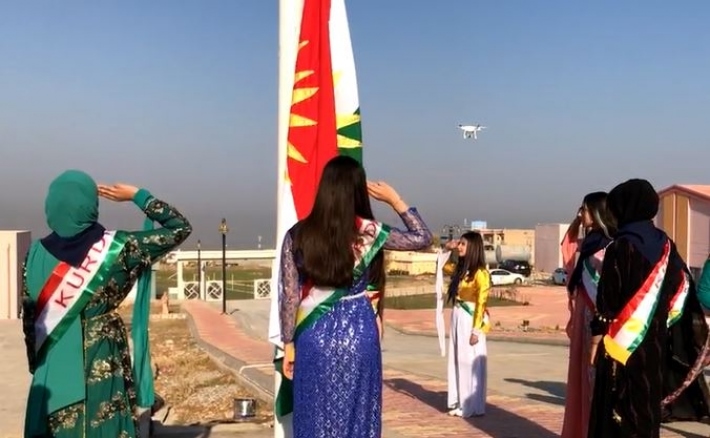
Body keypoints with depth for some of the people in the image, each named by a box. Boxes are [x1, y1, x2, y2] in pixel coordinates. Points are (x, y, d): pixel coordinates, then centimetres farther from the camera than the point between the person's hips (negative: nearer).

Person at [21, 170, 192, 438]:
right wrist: (136, 195, 3)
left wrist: (37, 365, 16)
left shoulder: (36, 253, -2)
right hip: (100, 363, -3)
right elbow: (179, 228, -3)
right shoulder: (117, 248, -10)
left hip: (52, 368, 3)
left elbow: (29, 317, 4)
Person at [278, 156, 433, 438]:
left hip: (314, 340, 1)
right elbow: (423, 238, 7)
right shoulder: (368, 233, -6)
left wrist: (288, 344, 7)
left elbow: (289, 296, -1)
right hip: (357, 337, -1)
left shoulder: (297, 235, -3)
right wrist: (394, 200, 12)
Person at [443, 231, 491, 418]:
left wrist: (476, 330, -18)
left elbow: (481, 303, -15)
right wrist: (447, 249, 11)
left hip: (470, 319, -8)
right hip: (457, 317, 8)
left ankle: (473, 406, 4)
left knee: (470, 362, -3)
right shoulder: (459, 269, 10)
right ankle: (459, 403, 20)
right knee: (457, 360, 12)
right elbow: (443, 266, 29)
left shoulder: (480, 273, -13)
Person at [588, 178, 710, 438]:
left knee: (618, 411, 1)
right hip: (656, 343, 7)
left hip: (622, 343, -7)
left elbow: (607, 301, -14)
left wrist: (597, 339, -4)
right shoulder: (665, 246, 4)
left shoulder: (621, 246, -15)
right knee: (647, 406, 15)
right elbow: (684, 291, 6)